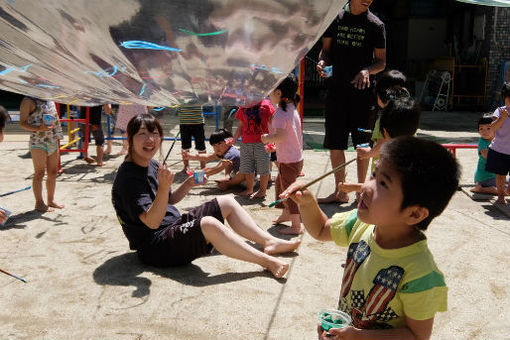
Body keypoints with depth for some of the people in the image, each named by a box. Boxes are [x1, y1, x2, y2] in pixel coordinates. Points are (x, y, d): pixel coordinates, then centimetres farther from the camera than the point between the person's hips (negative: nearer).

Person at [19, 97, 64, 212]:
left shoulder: (50, 99, 14)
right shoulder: (28, 101, -7)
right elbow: (22, 123, -10)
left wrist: (58, 135, 17)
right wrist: (39, 128, -26)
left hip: (53, 141, 7)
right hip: (38, 143, -7)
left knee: (53, 173, 12)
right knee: (39, 173, 0)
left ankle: (51, 200, 25)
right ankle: (39, 203, 9)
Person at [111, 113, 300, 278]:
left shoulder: (151, 165, 9)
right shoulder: (128, 177, -20)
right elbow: (152, 222, -27)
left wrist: (189, 184, 2)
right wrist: (164, 187, -41)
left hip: (175, 226, 10)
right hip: (154, 247, -10)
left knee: (227, 202, 7)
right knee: (208, 224, -34)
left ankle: (270, 242, 5)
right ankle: (266, 261, -24)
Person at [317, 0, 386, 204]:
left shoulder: (375, 25, 1)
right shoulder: (335, 18, 7)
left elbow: (381, 62, 3)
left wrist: (367, 70, -18)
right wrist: (322, 62, -9)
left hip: (362, 90, -2)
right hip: (336, 88, 2)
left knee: (363, 144, 3)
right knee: (334, 143, 4)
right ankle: (340, 192, 16)